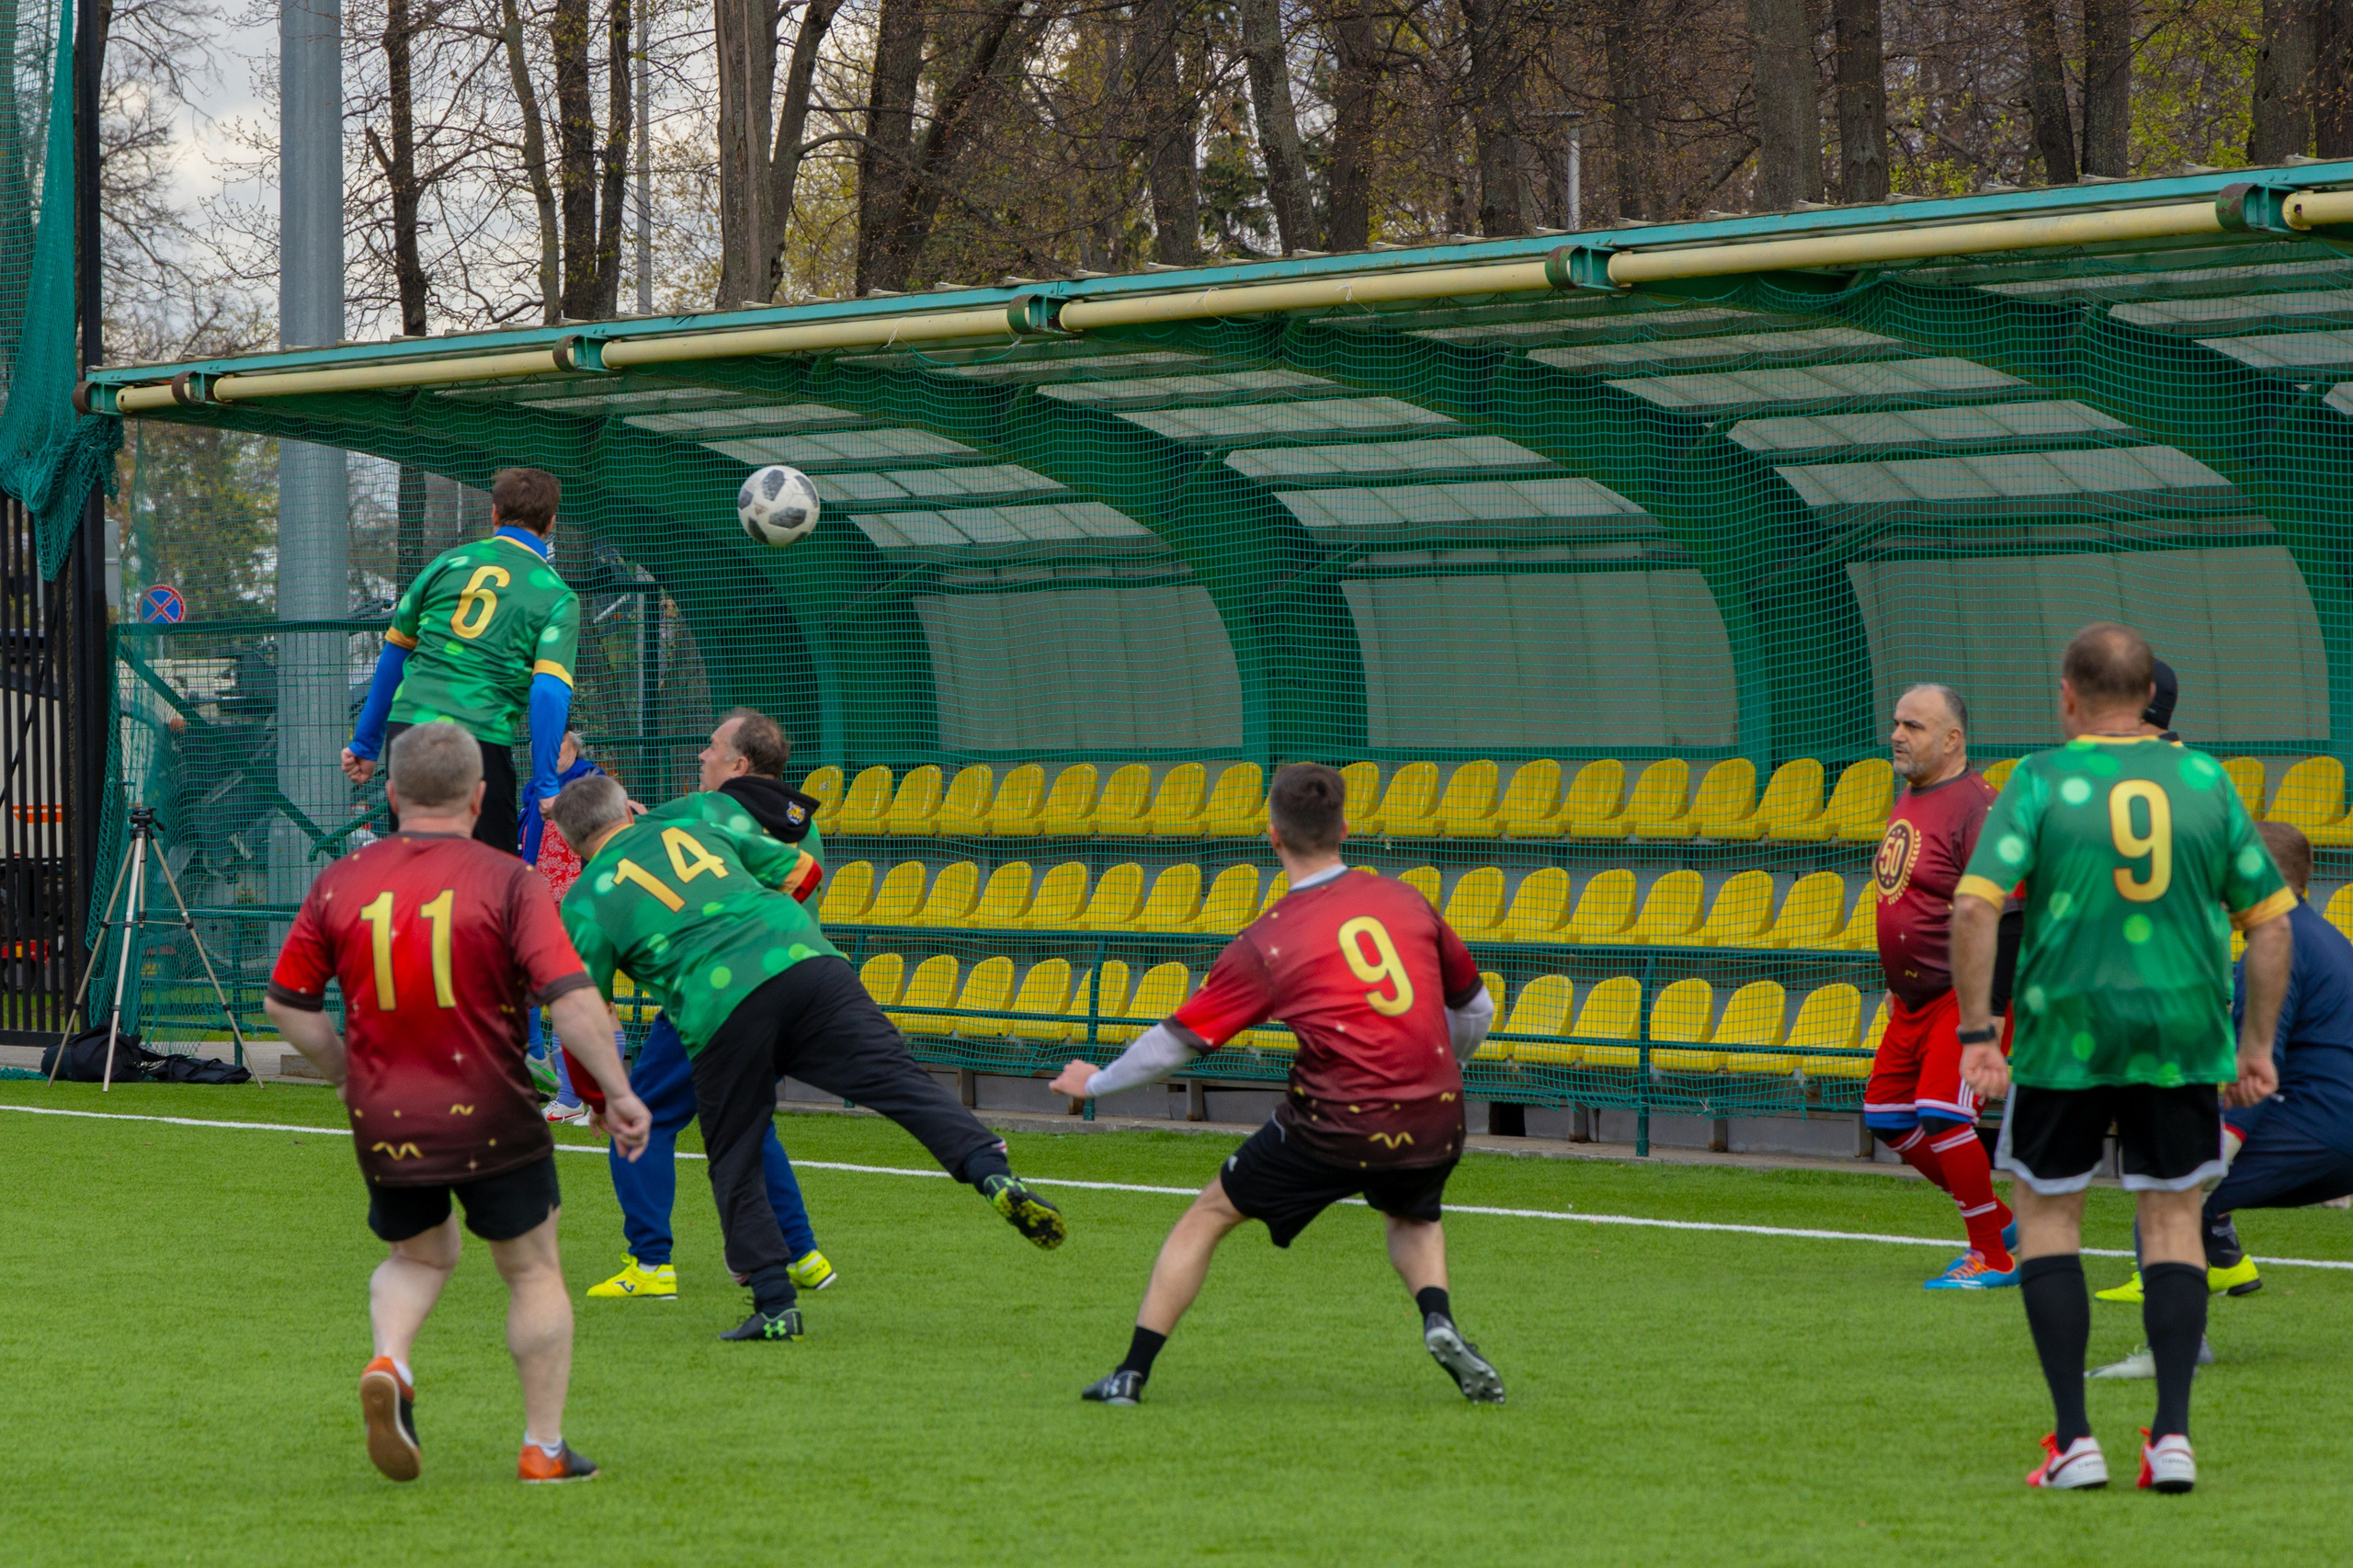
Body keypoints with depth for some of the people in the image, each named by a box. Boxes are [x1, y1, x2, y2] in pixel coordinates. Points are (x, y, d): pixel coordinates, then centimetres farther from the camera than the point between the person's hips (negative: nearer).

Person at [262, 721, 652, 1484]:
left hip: (383, 1125, 3)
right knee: (533, 1272, 14)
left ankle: (389, 1364, -3)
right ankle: (545, 1448, 13)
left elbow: (286, 1003, 7)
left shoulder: (340, 883, 1)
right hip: (491, 1120, -3)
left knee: (419, 1256, 26)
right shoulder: (507, 882, -10)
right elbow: (572, 998, -17)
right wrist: (618, 1093, -9)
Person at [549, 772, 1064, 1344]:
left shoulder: (586, 903, 15)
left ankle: (775, 1305, 6)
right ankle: (993, 1173, -28)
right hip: (805, 960, 3)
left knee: (735, 1165, 12)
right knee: (899, 1079, -6)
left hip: (720, 1010, -2)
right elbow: (798, 866, 31)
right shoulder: (693, 828, 26)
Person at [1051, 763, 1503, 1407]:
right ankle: (1439, 1321, 6)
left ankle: (1132, 1373, 15)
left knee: (1209, 1216, 16)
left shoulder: (1266, 942, -2)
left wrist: (1096, 1083, 20)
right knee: (1415, 1219, 35)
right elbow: (1475, 1011, 18)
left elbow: (1176, 1041, 3)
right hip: (1433, 1124, 3)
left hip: (1335, 1126, -3)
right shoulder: (1407, 901, 7)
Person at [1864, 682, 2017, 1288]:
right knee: (1886, 1114, 11)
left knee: (1940, 1114, -18)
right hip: (1915, 998, 10)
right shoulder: (1909, 797, 13)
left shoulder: (1975, 807, -17)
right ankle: (1996, 1218, 24)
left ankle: (1993, 1259, -6)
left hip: (1967, 994, -10)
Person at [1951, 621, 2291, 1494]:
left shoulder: (2041, 781, -4)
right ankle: (2172, 1433, 2)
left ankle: (2073, 1441, 4)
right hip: (2183, 1037, 2)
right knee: (2173, 1221, 12)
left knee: (2048, 1218, 11)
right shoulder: (2205, 781, 5)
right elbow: (2268, 917, 7)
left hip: (2064, 1034, -2)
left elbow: (1975, 905, -14)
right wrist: (2257, 1044, 13)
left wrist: (1976, 1033, -11)